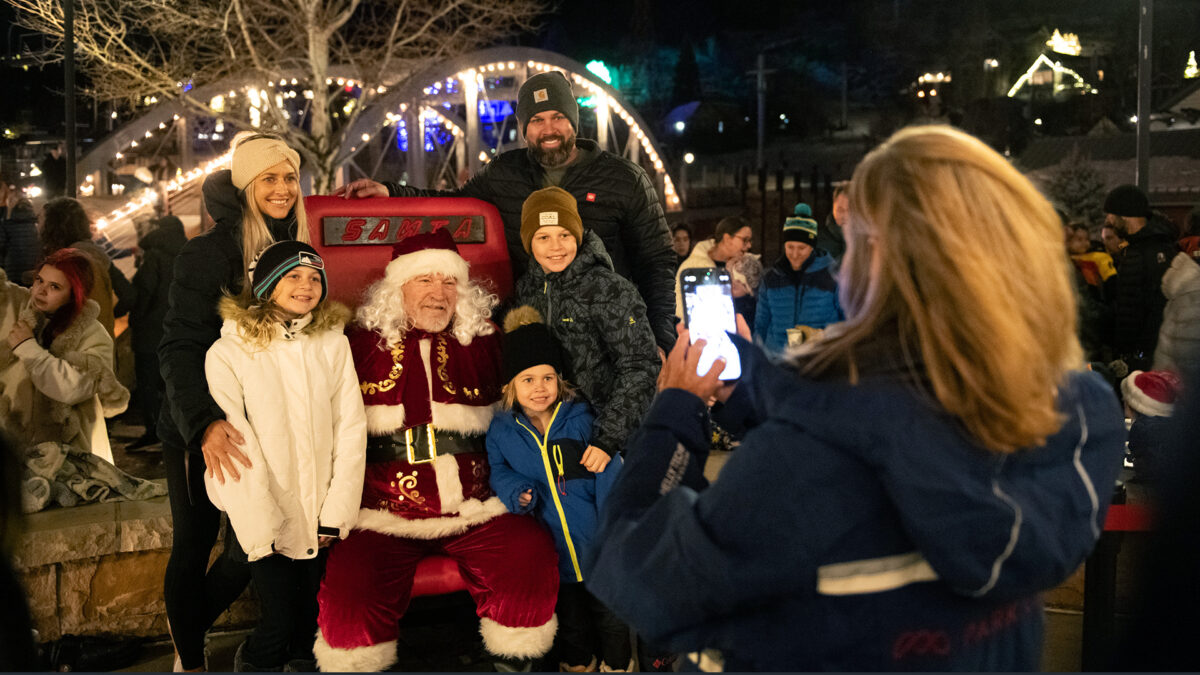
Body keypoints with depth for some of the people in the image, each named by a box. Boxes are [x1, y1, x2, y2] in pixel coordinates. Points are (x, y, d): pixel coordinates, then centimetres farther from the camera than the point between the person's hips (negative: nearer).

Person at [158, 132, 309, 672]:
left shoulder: (296, 248, 5)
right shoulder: (210, 253, -14)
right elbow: (180, 347, -21)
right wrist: (203, 423, -35)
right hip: (200, 431, -5)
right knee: (195, 545, 6)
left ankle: (192, 627, 35)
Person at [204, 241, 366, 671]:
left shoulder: (333, 344, 5)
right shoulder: (229, 352, -5)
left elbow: (351, 427, 2)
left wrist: (336, 514, -5)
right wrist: (262, 529, -12)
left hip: (318, 512, 3)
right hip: (263, 514, -3)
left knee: (313, 620, 5)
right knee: (282, 622, -6)